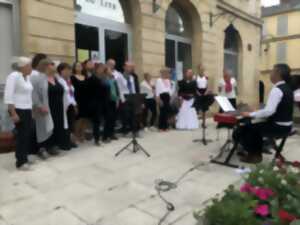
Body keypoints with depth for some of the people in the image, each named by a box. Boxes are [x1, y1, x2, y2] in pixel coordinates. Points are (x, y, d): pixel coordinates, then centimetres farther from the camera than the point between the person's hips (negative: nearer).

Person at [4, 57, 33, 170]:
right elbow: (8, 96, -18)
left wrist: (31, 109, 14)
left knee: (27, 135, 8)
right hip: (18, 110, -7)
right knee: (22, 135, -2)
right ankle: (20, 162, 10)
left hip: (27, 110, 7)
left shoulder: (27, 77, 11)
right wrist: (13, 113, -20)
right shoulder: (14, 76, -13)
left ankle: (24, 158, 22)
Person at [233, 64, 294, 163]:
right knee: (256, 126, 24)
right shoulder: (287, 88, 10)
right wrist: (256, 112, 13)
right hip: (286, 125, 9)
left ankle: (253, 155, 14)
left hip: (278, 126, -9)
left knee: (245, 129, 0)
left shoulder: (277, 90, -21)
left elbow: (269, 111, -30)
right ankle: (257, 152, 26)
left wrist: (251, 114, -20)